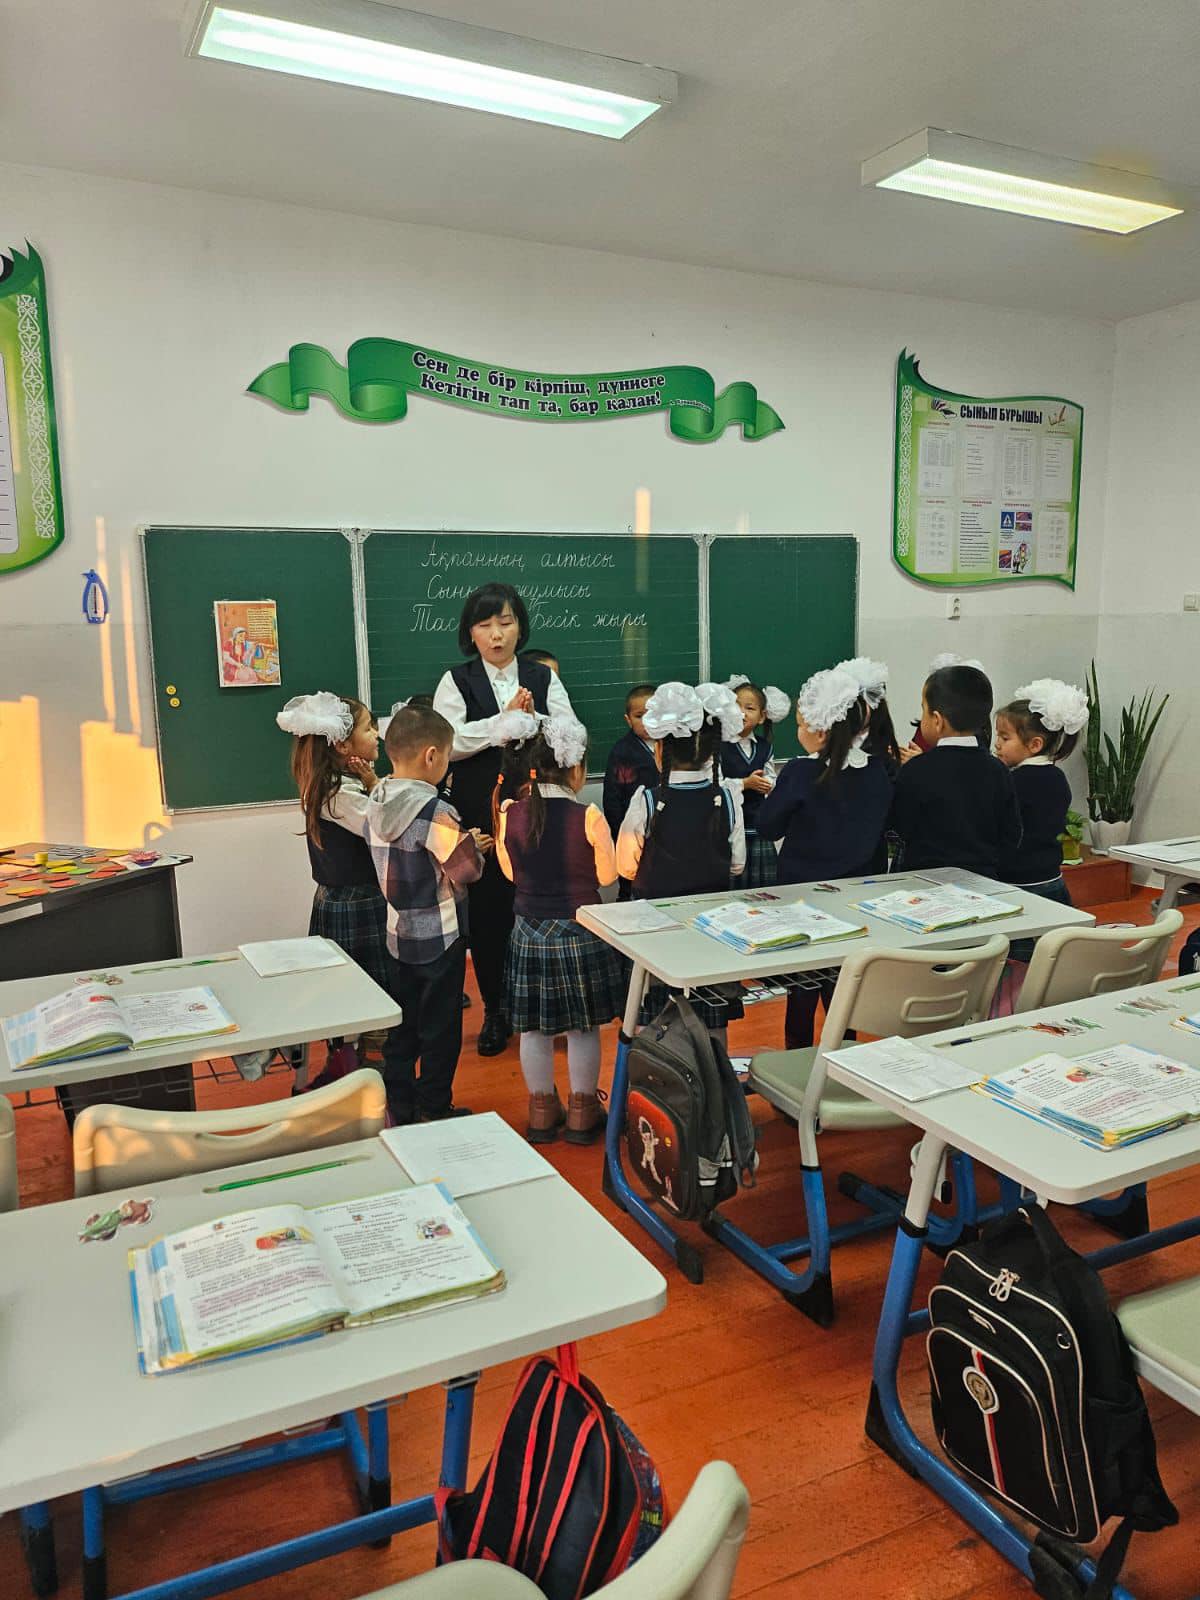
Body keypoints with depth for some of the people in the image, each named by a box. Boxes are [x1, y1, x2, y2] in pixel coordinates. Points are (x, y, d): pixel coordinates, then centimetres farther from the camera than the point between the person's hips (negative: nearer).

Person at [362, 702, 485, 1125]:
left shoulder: (375, 803, 1)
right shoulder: (433, 811, -23)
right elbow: (466, 870, -21)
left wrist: (458, 840, 9)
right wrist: (471, 844, -2)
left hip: (397, 932, 7)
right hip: (439, 936, -7)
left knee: (402, 1024, 17)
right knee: (440, 1028, 7)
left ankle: (399, 1108, 28)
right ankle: (434, 1111, 19)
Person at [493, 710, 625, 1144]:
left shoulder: (509, 812, -9)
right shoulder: (588, 817, -18)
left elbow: (509, 871, 4)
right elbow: (607, 875, -6)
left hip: (530, 932, 3)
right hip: (581, 931, -3)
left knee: (534, 1028, 15)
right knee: (583, 1027, 12)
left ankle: (542, 1112, 28)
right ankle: (582, 1113, 24)